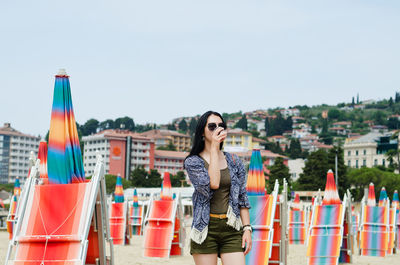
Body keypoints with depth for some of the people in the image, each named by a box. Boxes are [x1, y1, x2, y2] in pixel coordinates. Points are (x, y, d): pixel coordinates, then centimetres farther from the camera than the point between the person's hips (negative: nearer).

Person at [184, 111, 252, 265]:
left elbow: (242, 197, 13)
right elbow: (213, 183, -17)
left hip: (232, 229, 2)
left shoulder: (233, 161, 12)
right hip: (206, 229, -2)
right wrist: (214, 148, -11)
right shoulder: (193, 162, 1)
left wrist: (247, 228, 4)